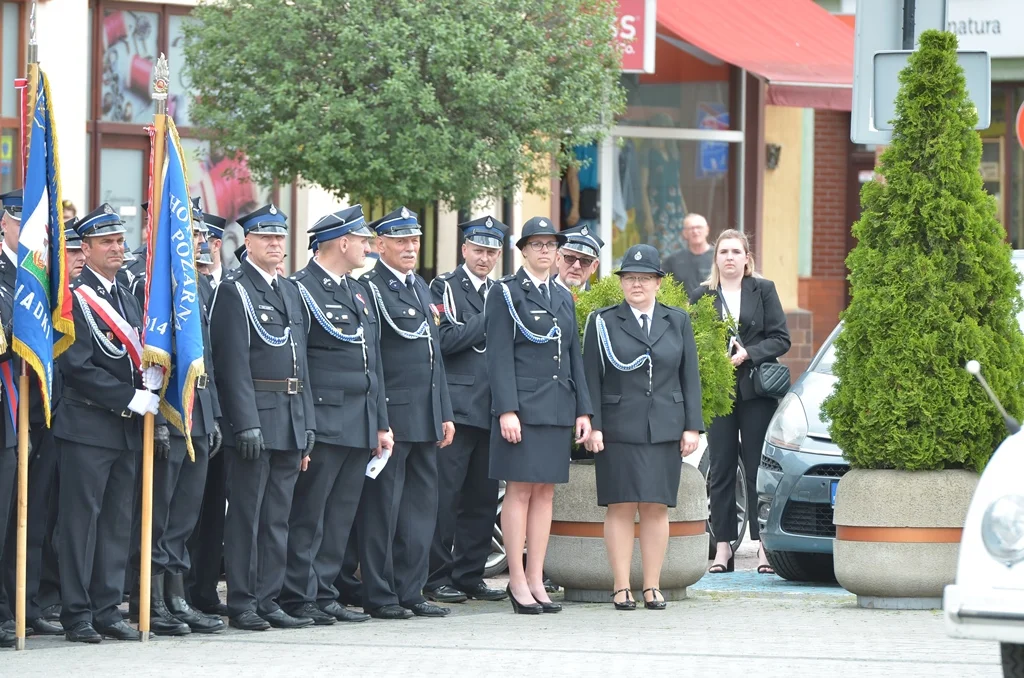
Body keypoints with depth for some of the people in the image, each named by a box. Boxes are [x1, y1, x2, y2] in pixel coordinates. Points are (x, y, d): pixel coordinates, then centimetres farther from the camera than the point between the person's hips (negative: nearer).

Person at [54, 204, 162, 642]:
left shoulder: (128, 300, 17)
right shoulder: (74, 298, -8)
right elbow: (77, 366, -16)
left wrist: (151, 384, -3)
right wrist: (131, 399, -15)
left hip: (126, 428, 7)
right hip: (87, 426, -7)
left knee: (118, 521, 8)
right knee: (82, 518, -6)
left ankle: (107, 609, 13)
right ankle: (77, 614, -4)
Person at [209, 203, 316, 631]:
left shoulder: (290, 292, 17)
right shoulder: (234, 290, -7)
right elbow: (234, 363, -13)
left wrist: (307, 424, 14)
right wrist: (247, 423, -19)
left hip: (291, 419, 7)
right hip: (254, 416, -7)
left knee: (277, 516, 9)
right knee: (247, 514, -4)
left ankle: (268, 600, 12)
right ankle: (241, 604, 0)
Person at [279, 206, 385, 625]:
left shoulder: (359, 292, 19)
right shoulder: (301, 290, -7)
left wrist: (381, 424, 18)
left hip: (360, 427, 8)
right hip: (322, 424, -8)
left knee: (341, 516, 9)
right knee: (309, 515, -5)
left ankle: (323, 594, 13)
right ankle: (298, 599, -2)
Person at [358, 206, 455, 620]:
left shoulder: (420, 288, 18)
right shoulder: (369, 289, -8)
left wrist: (444, 414, 18)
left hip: (425, 419, 8)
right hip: (390, 416, -8)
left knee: (421, 506, 9)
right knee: (383, 506, -3)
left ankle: (410, 592, 14)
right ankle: (379, 596, 1)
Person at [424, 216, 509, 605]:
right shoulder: (446, 287, 0)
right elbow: (444, 340, -13)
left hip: (491, 409, 6)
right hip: (457, 407, -6)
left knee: (483, 497, 7)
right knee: (446, 494, -6)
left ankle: (470, 575, 13)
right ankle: (437, 577, -2)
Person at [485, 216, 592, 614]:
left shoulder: (563, 298, 18)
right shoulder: (506, 294, -1)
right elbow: (499, 356, -7)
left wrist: (583, 410, 11)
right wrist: (507, 410, -16)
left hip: (558, 409, 6)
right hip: (522, 407, -6)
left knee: (546, 492, 6)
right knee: (520, 491, -6)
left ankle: (536, 579, 9)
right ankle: (517, 581, -3)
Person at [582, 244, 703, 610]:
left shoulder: (678, 322, 11)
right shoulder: (603, 323, 4)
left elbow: (689, 377, 10)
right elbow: (591, 379, 2)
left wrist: (692, 427, 3)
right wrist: (592, 426, -7)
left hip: (665, 429, 2)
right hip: (618, 428, -2)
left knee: (657, 508, 2)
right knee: (621, 508, -3)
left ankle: (653, 586, 7)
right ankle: (621, 587, 0)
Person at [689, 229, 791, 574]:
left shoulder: (763, 290, 6)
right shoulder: (702, 296, 9)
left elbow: (780, 339, 2)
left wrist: (747, 355, -12)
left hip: (756, 391, -1)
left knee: (759, 468, -2)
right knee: (721, 469, 2)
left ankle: (764, 546, 0)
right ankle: (723, 546, 4)